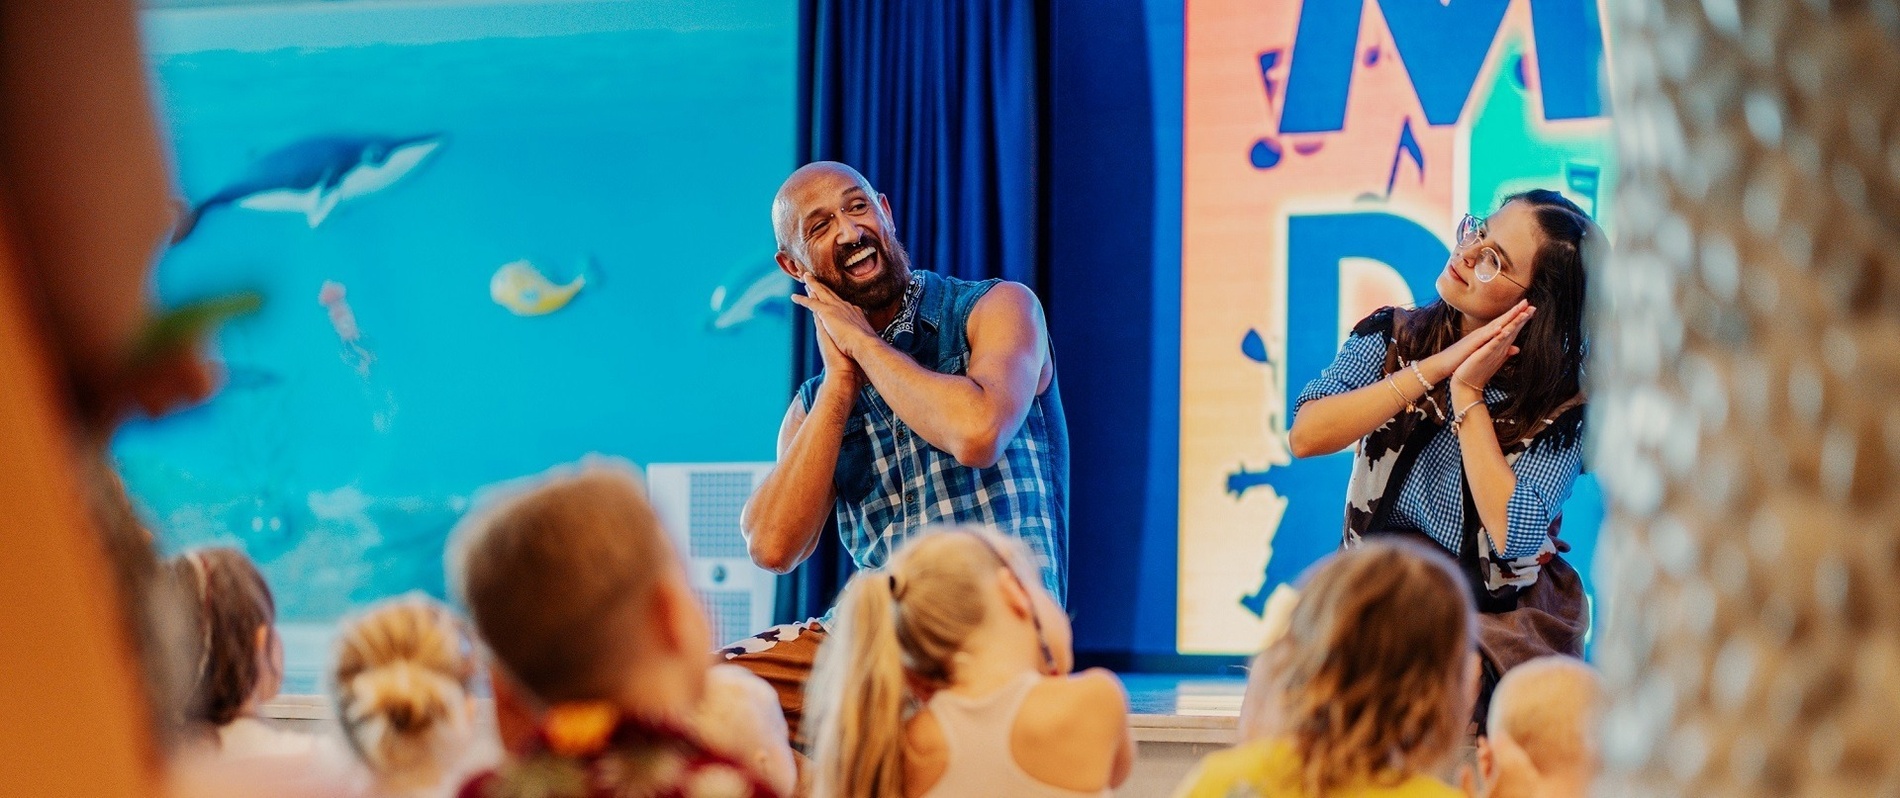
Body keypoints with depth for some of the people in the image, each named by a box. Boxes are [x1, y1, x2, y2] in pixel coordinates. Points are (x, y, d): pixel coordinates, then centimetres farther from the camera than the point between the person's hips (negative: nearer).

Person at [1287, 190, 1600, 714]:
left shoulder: (1561, 401, -6)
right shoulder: (1391, 337, 2)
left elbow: (1512, 534, -19)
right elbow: (1305, 435, -14)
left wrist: (1468, 394, -16)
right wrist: (1434, 368, -18)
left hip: (1499, 619, -2)